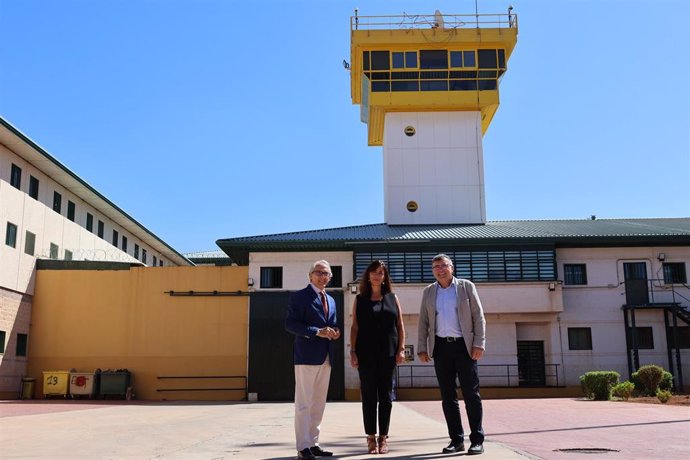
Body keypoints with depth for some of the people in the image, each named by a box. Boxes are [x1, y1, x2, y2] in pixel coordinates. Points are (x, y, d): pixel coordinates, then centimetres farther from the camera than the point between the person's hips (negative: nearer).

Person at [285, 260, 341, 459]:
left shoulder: (331, 300, 19)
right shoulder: (299, 297, -4)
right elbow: (290, 324, -13)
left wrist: (335, 332, 1)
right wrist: (318, 332, -20)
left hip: (326, 358, 8)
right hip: (307, 356, -8)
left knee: (318, 403, 12)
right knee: (304, 403, -4)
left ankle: (313, 444, 20)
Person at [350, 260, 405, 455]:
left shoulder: (392, 298, 10)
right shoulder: (360, 299, 7)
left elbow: (400, 326, 8)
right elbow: (354, 327, 3)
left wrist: (401, 349, -1)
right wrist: (352, 351, -4)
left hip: (388, 353, 1)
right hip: (366, 354, -1)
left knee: (385, 395, 5)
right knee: (368, 395, 2)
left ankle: (383, 437, 13)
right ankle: (371, 437, 10)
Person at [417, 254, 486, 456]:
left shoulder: (466, 287, 4)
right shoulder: (428, 292, 12)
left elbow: (478, 317, 1)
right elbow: (423, 322, 12)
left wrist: (479, 344, -8)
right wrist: (422, 348, 4)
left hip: (464, 345, -3)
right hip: (441, 347, 3)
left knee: (471, 394, -2)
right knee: (448, 396, 5)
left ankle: (477, 440, 4)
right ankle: (456, 439, 12)